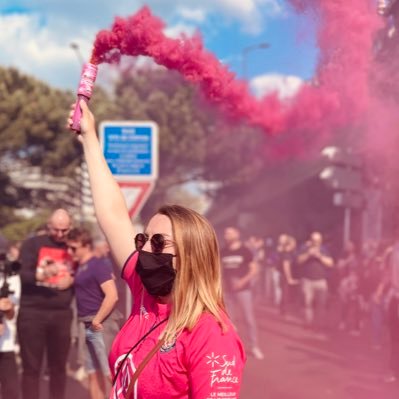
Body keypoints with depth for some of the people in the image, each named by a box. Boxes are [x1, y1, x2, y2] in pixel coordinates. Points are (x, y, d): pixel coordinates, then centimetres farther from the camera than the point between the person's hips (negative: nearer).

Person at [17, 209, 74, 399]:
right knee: (31, 367, 0)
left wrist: (72, 279, -5)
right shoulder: (32, 244, 1)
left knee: (59, 366, 9)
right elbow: (24, 275, -12)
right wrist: (44, 273, -31)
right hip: (32, 312, -3)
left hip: (62, 314, 3)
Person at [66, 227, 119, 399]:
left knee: (111, 373, -8)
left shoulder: (98, 265, -11)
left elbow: (112, 296, -21)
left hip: (101, 326, -9)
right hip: (88, 327, 9)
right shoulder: (79, 267, 14)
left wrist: (97, 321, -17)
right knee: (94, 374, 12)